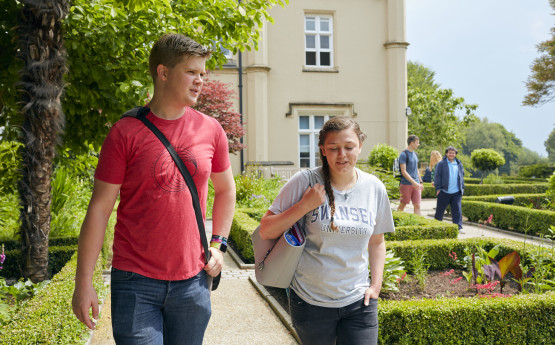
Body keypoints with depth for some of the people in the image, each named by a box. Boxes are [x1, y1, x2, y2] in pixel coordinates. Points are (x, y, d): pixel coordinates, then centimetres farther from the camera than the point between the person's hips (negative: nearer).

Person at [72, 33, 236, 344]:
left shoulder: (211, 130, 2)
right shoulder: (126, 132, -7)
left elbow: (226, 190, 17)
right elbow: (99, 208, -6)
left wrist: (218, 244, 8)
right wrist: (84, 282, -6)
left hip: (192, 281, 3)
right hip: (136, 282, -3)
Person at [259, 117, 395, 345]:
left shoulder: (374, 188, 0)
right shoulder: (305, 182, -11)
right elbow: (266, 231, -10)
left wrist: (376, 285, 5)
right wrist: (305, 206, -20)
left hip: (358, 301, 2)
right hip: (310, 301, -2)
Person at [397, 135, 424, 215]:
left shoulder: (415, 154, 14)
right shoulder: (404, 154, -10)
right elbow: (403, 171, -16)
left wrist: (420, 182, 19)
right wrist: (414, 182, -21)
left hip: (416, 184, 7)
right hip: (406, 184, -7)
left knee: (417, 205, 0)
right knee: (402, 205, 2)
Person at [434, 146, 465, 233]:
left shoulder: (459, 164, 13)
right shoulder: (441, 164, -1)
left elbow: (462, 176, 21)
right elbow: (437, 176, -2)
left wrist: (462, 188, 16)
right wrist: (438, 188, -7)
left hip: (456, 192, 3)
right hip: (444, 192, -3)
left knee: (457, 210, -4)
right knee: (440, 210, 7)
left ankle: (459, 227, -4)